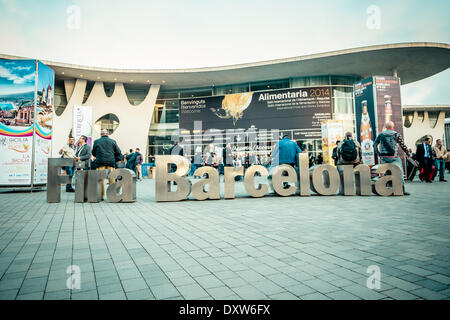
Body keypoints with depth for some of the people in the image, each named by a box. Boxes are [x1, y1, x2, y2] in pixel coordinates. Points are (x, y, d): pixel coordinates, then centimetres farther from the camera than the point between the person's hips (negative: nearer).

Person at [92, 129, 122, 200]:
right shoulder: (113, 141, 8)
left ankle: (101, 195, 3)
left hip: (100, 162, 0)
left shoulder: (96, 141, 7)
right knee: (111, 178, 3)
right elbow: (118, 152, 8)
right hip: (111, 162, 0)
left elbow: (93, 153, 15)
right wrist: (115, 159, 20)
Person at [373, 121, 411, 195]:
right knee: (400, 172, 5)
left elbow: (374, 145, 8)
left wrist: (378, 154, 15)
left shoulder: (381, 135, 7)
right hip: (393, 157, -3)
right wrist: (408, 154, 9)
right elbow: (402, 146, 0)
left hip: (384, 157, 3)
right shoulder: (397, 135, 1)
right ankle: (402, 190, 1)